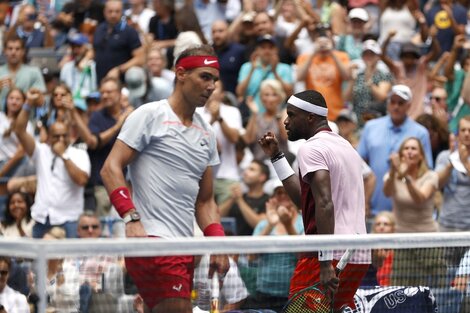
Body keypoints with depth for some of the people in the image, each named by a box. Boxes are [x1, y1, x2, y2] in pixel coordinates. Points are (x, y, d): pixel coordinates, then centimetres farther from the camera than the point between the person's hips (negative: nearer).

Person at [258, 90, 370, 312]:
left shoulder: (312, 148, -8)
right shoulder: (344, 146, 20)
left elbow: (324, 204, -20)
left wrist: (325, 263, -25)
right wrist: (277, 157, 26)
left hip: (330, 255, -9)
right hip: (359, 256, 9)